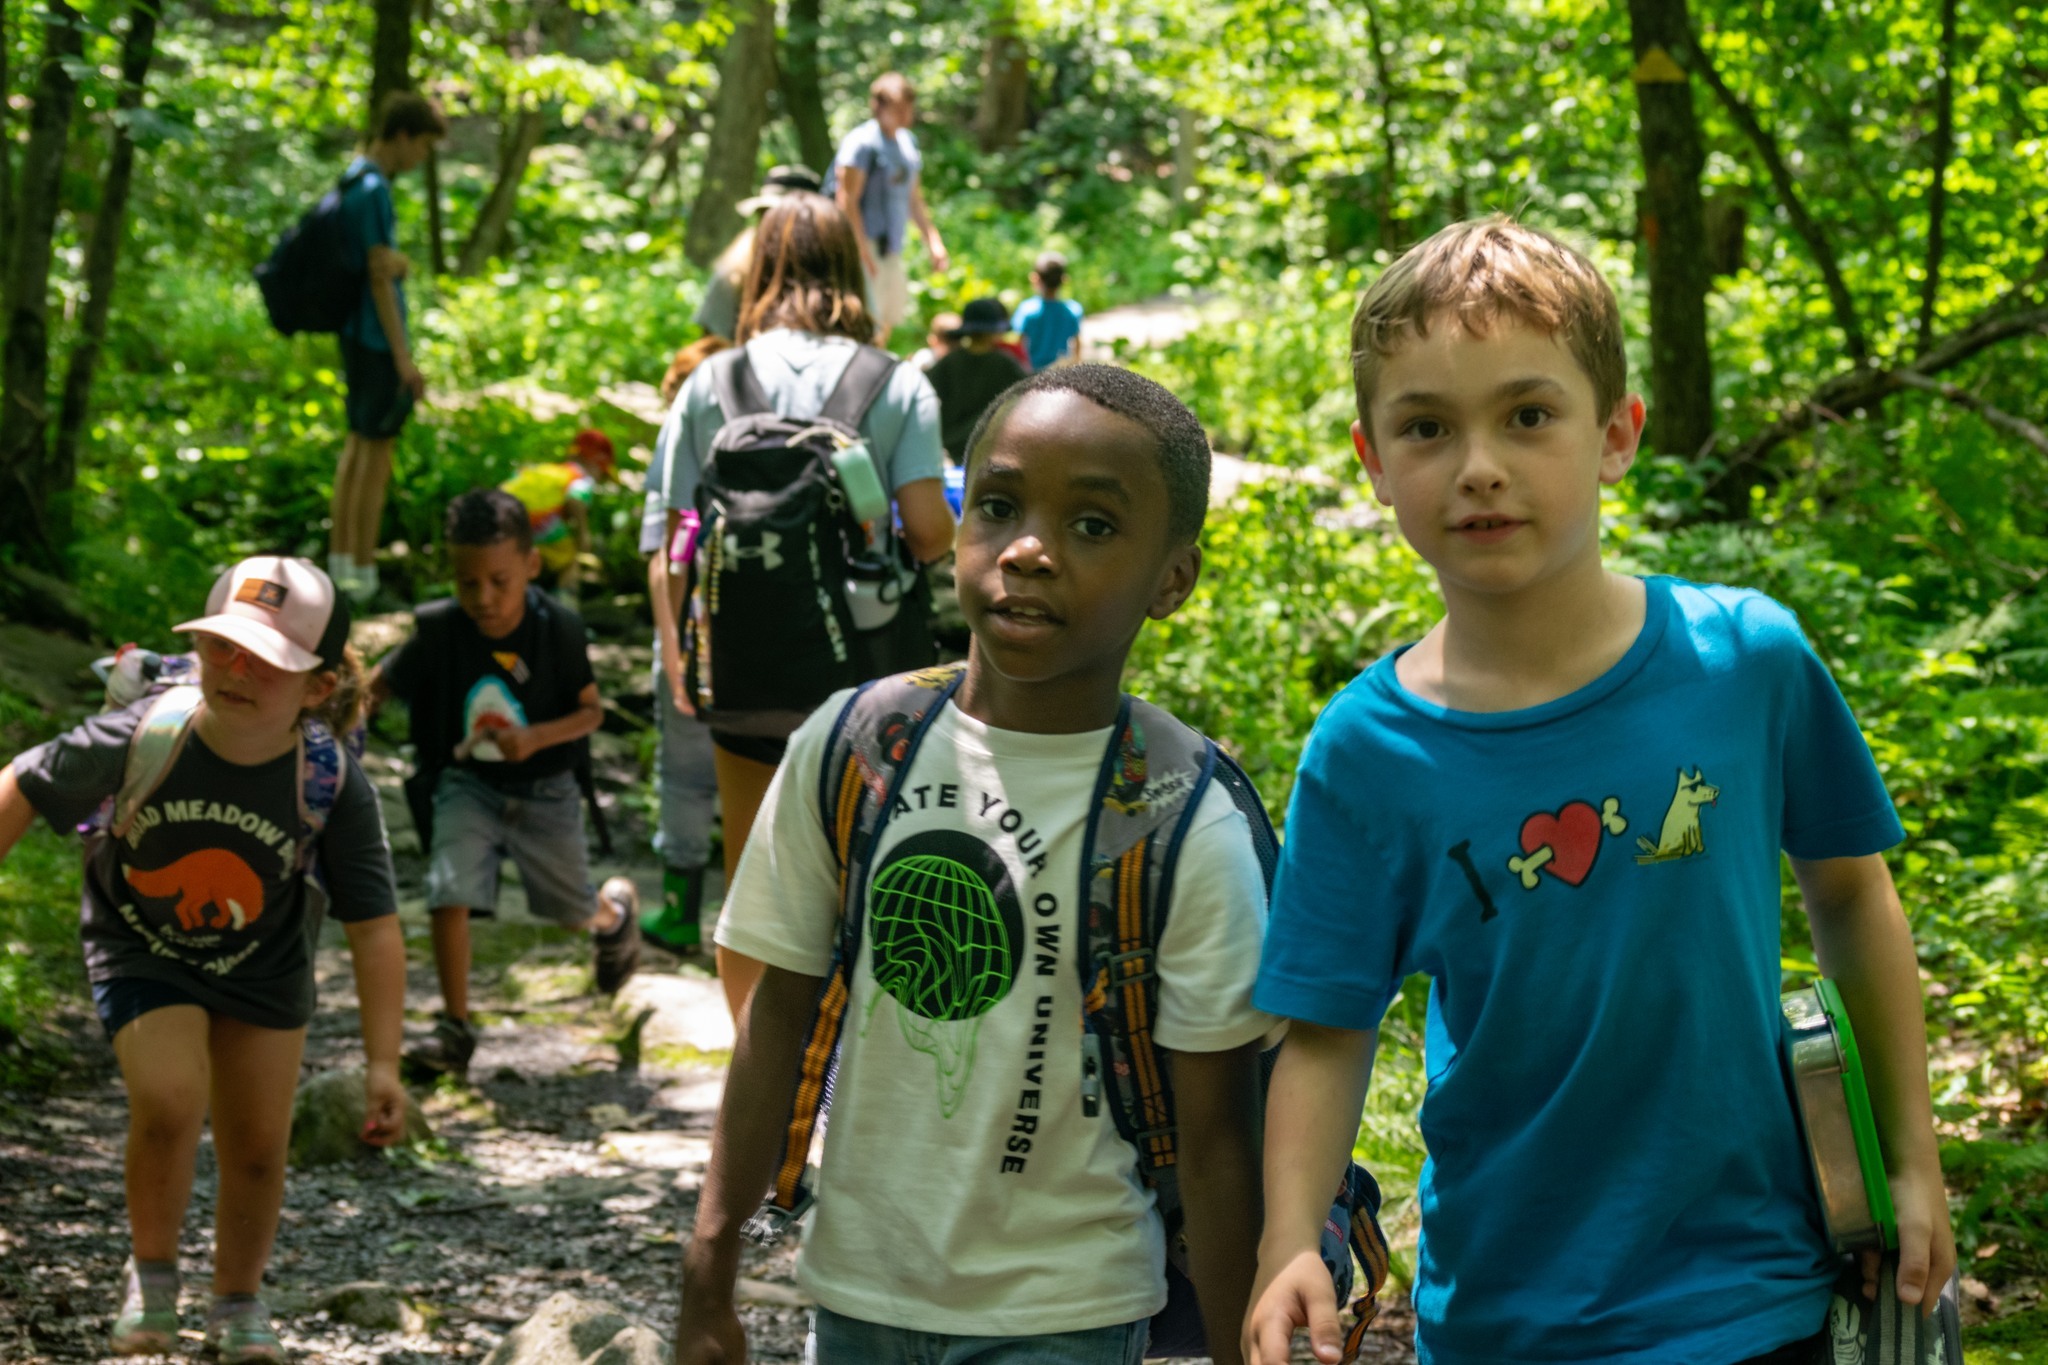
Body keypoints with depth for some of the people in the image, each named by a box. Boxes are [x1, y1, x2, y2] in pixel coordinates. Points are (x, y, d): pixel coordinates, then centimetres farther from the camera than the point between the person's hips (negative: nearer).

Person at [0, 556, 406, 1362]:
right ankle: (151, 1277, 5)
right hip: (140, 951, -2)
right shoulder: (141, 737, -31)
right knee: (170, 1099, -23)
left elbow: (374, 927, -22)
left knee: (257, 1144, 7)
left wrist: (383, 1063, -24)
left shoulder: (333, 782, -28)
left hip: (262, 965, 2)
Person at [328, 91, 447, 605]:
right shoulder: (373, 190, -18)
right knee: (377, 449, -5)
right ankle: (363, 577, -1)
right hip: (376, 336, -10)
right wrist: (404, 358, -19)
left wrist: (395, 262, 5)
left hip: (356, 332, 10)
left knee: (359, 442, 16)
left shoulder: (355, 181, 13)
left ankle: (340, 558, 23)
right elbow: (380, 275, -20)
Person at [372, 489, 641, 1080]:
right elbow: (378, 685, -5)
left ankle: (618, 910, 53)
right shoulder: (438, 630, -17)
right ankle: (455, 1027, -8)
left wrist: (536, 737, -26)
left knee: (575, 912, 15)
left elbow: (591, 710, -9)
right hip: (467, 786, 0)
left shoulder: (558, 628, -18)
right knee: (449, 892, -21)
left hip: (544, 791, 0)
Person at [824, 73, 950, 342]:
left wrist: (933, 241, 20)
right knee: (870, 321, -13)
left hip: (892, 247, 9)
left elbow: (914, 198, 25)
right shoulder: (862, 142, -13)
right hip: (867, 242, -9)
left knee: (890, 318, 15)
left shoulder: (907, 142, 15)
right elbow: (847, 198, -17)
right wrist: (860, 249, -22)